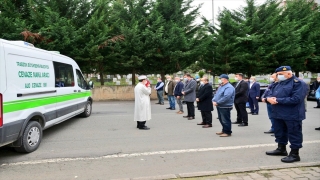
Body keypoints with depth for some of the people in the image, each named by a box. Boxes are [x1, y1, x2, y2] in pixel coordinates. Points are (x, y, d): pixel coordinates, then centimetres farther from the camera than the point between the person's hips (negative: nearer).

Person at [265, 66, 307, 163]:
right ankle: (281, 149, 34)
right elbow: (270, 93, 13)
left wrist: (278, 100, -22)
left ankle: (294, 154, 11)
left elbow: (295, 99, -24)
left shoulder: (298, 83, -13)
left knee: (294, 134, 2)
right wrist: (269, 98, -12)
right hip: (279, 114, 9)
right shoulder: (279, 83, 15)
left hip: (292, 115, -9)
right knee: (279, 132, 19)